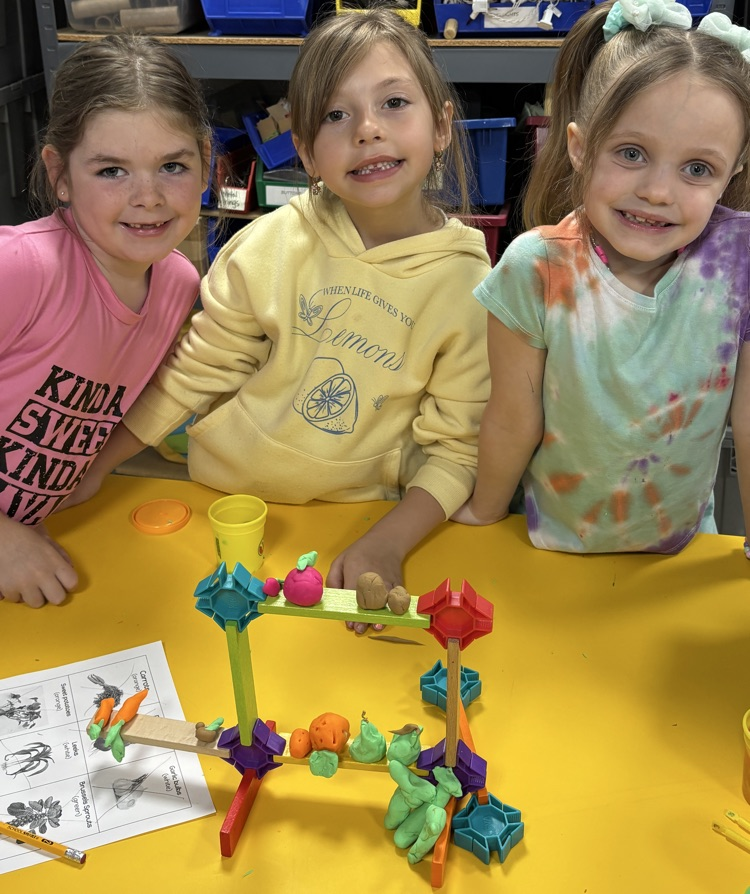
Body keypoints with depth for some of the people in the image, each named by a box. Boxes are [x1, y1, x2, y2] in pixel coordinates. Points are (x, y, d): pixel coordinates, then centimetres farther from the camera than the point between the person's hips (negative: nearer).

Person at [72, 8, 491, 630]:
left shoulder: (467, 284, -10)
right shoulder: (271, 246, -8)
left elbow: (454, 449, -8)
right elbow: (195, 373, 3)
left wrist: (387, 544, -22)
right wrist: (95, 466, 4)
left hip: (355, 515, -1)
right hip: (220, 492, 1)